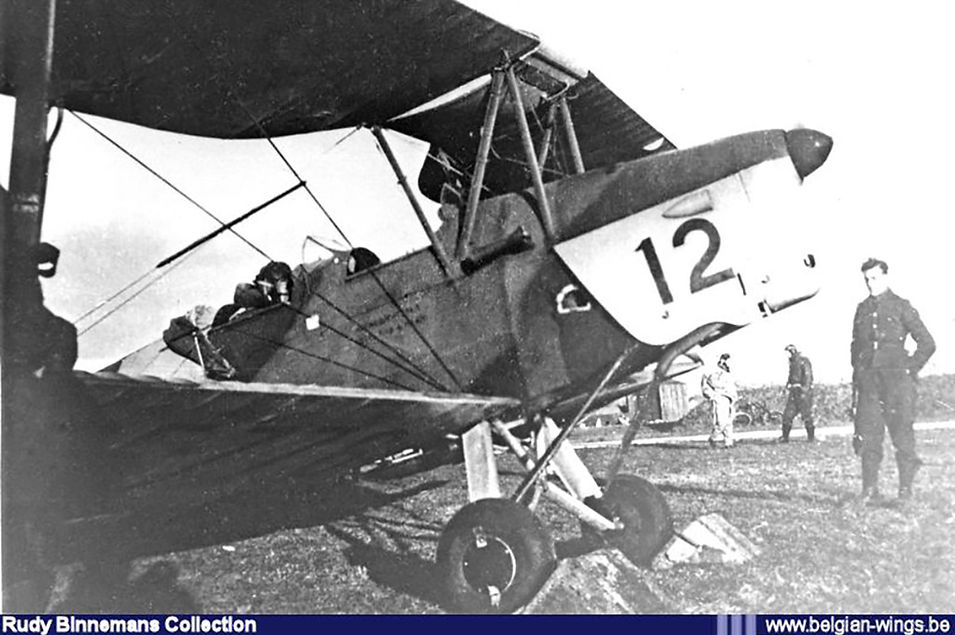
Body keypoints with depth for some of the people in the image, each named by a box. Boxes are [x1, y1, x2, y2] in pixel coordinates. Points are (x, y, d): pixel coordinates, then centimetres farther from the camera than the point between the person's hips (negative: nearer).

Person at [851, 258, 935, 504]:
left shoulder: (901, 307, 3)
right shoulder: (862, 309, 15)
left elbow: (927, 343, 4)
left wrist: (910, 370, 0)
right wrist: (857, 373, 12)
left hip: (896, 378, -3)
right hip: (868, 380, 3)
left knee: (901, 433, -2)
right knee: (868, 435, -2)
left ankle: (905, 488, 9)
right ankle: (870, 491, 2)